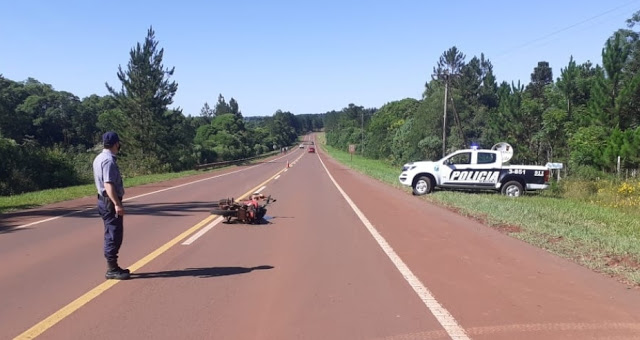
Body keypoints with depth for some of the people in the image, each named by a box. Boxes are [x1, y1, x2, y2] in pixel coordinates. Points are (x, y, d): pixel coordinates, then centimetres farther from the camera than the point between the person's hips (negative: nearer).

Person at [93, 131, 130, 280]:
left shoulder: (99, 158, 13)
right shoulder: (109, 161, -18)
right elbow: (108, 185, -26)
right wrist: (117, 204, -30)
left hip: (104, 200, 10)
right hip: (111, 202, -10)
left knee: (112, 235, 17)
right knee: (114, 235, -5)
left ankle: (112, 266, 25)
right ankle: (112, 270, 1)